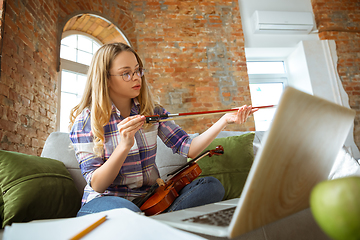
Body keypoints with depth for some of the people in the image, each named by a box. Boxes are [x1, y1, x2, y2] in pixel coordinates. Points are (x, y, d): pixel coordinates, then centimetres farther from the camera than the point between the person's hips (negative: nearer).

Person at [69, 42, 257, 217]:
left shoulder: (153, 112, 2)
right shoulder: (86, 120, -8)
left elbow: (188, 148, -6)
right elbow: (97, 185, -13)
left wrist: (225, 120, -16)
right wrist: (124, 146, -29)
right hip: (106, 200, -4)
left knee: (211, 185, -18)